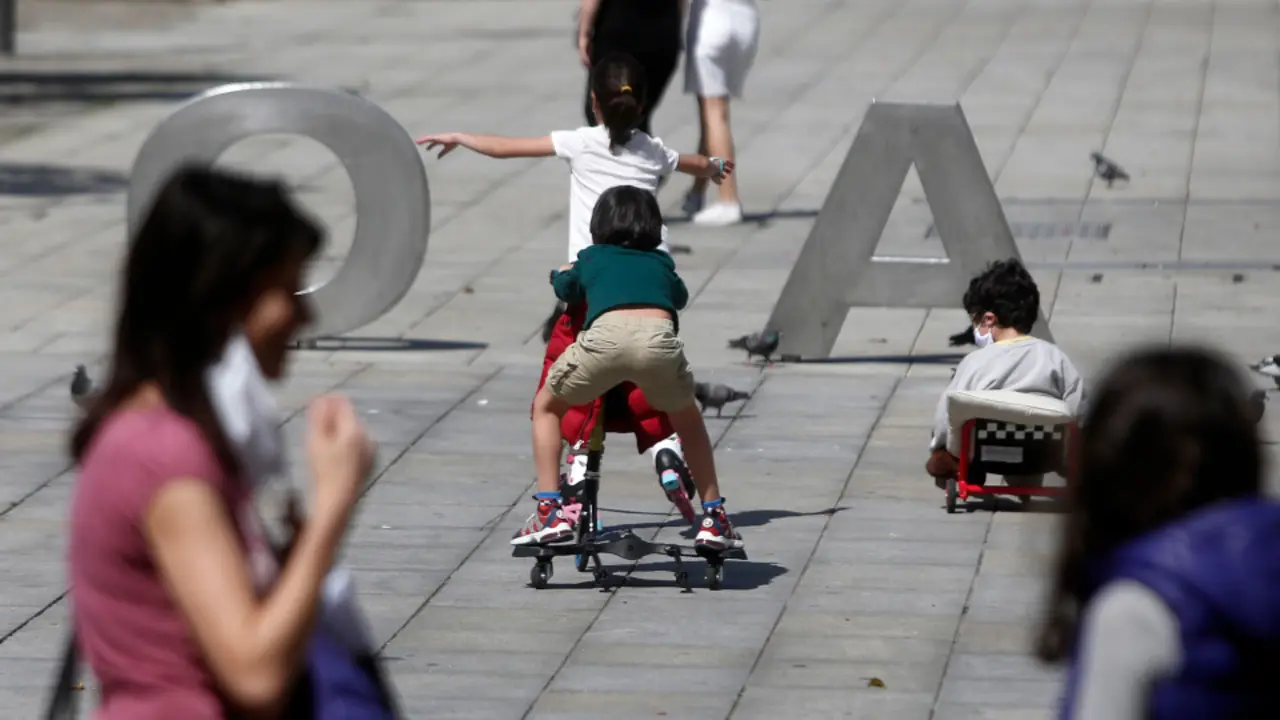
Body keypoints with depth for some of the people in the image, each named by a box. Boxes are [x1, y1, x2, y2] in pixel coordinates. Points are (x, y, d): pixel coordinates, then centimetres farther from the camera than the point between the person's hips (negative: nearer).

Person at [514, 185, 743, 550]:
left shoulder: (592, 259, 34)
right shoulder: (661, 263, 36)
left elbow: (563, 286, 56)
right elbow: (680, 296, 58)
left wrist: (562, 272, 79)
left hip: (606, 332, -1)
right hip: (659, 335, 1)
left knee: (546, 407, 26)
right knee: (688, 420, 31)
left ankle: (549, 512, 13)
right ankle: (714, 519, 27)